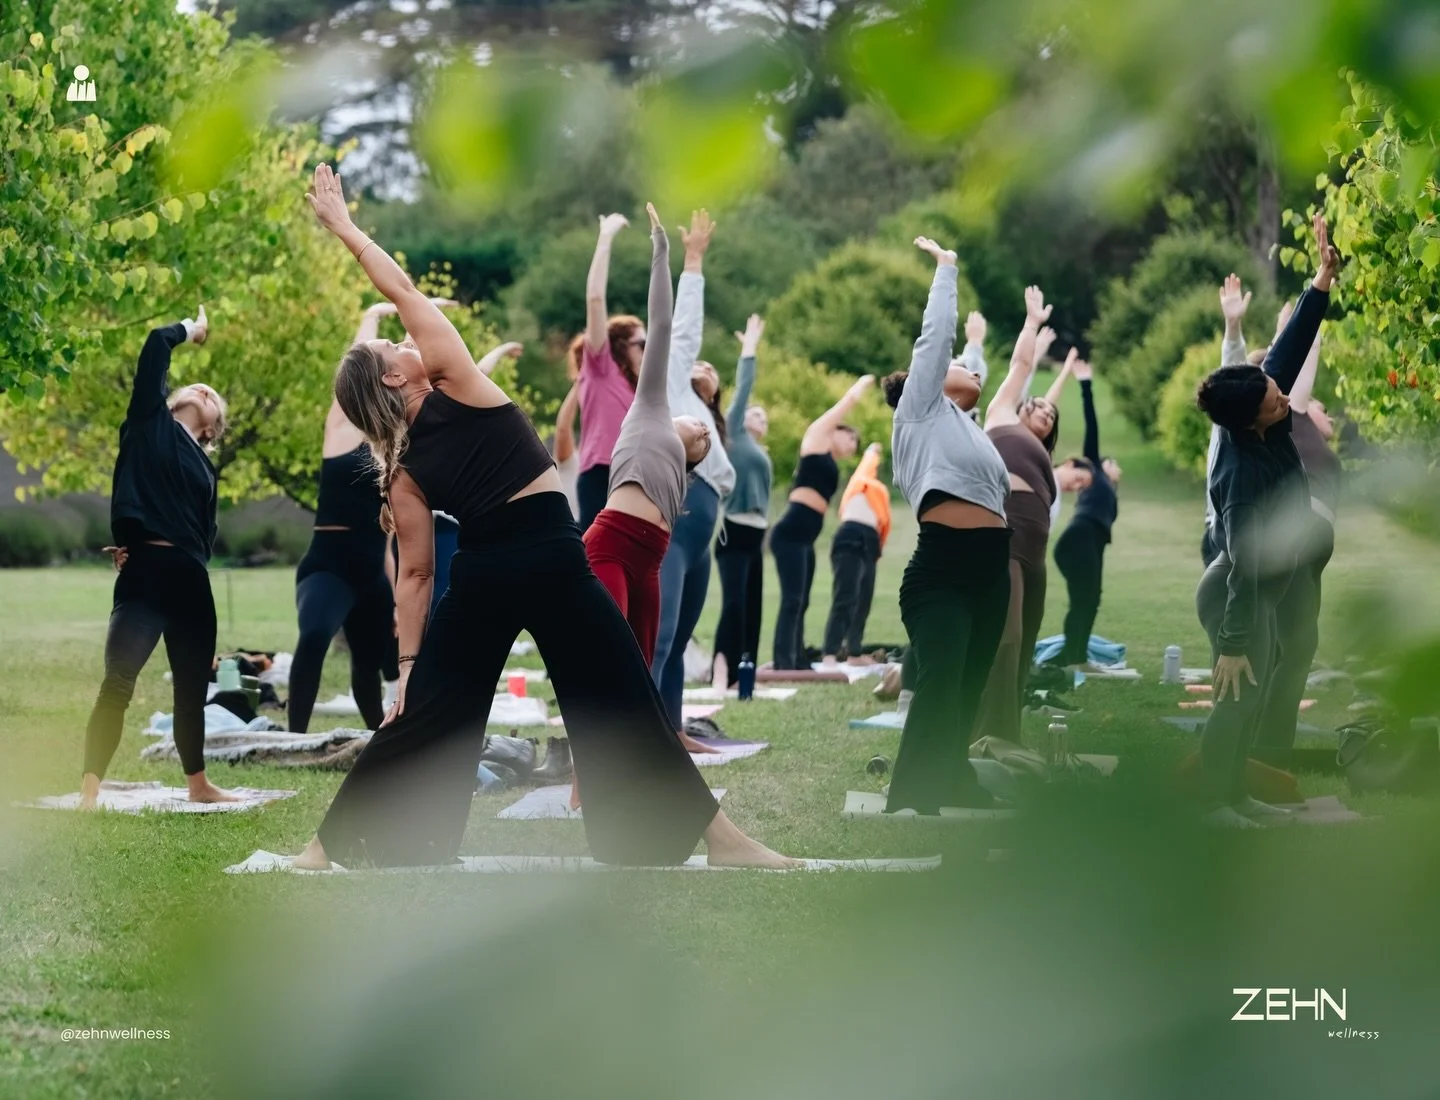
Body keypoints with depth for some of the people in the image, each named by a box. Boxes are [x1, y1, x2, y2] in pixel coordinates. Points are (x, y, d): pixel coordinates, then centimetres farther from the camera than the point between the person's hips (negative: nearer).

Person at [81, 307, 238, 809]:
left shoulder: (204, 467, 19)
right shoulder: (150, 423, 7)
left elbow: (206, 532, 16)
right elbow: (156, 344, -1)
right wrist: (193, 329, 16)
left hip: (190, 580, 6)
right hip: (144, 572, -6)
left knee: (193, 687, 17)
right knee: (118, 682, -18)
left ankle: (198, 783, 32)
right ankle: (89, 791, -21)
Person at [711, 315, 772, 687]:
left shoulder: (761, 454, 21)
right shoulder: (734, 435, 3)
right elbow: (742, 389, -1)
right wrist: (749, 350, 2)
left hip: (754, 535, 8)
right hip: (734, 532, -8)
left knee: (751, 606, 6)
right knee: (734, 604, -18)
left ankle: (739, 675, 7)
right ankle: (721, 675, -24)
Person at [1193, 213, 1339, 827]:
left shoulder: (1266, 429, -10)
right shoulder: (1245, 474, -31)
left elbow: (1291, 345, -2)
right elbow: (1244, 566, -31)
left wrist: (1325, 274, -5)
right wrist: (1233, 644, -30)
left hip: (1258, 592, 9)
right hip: (1236, 596, -9)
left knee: (1255, 698, 12)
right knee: (1237, 697, -5)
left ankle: (1236, 795, 20)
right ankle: (1215, 803, 2)